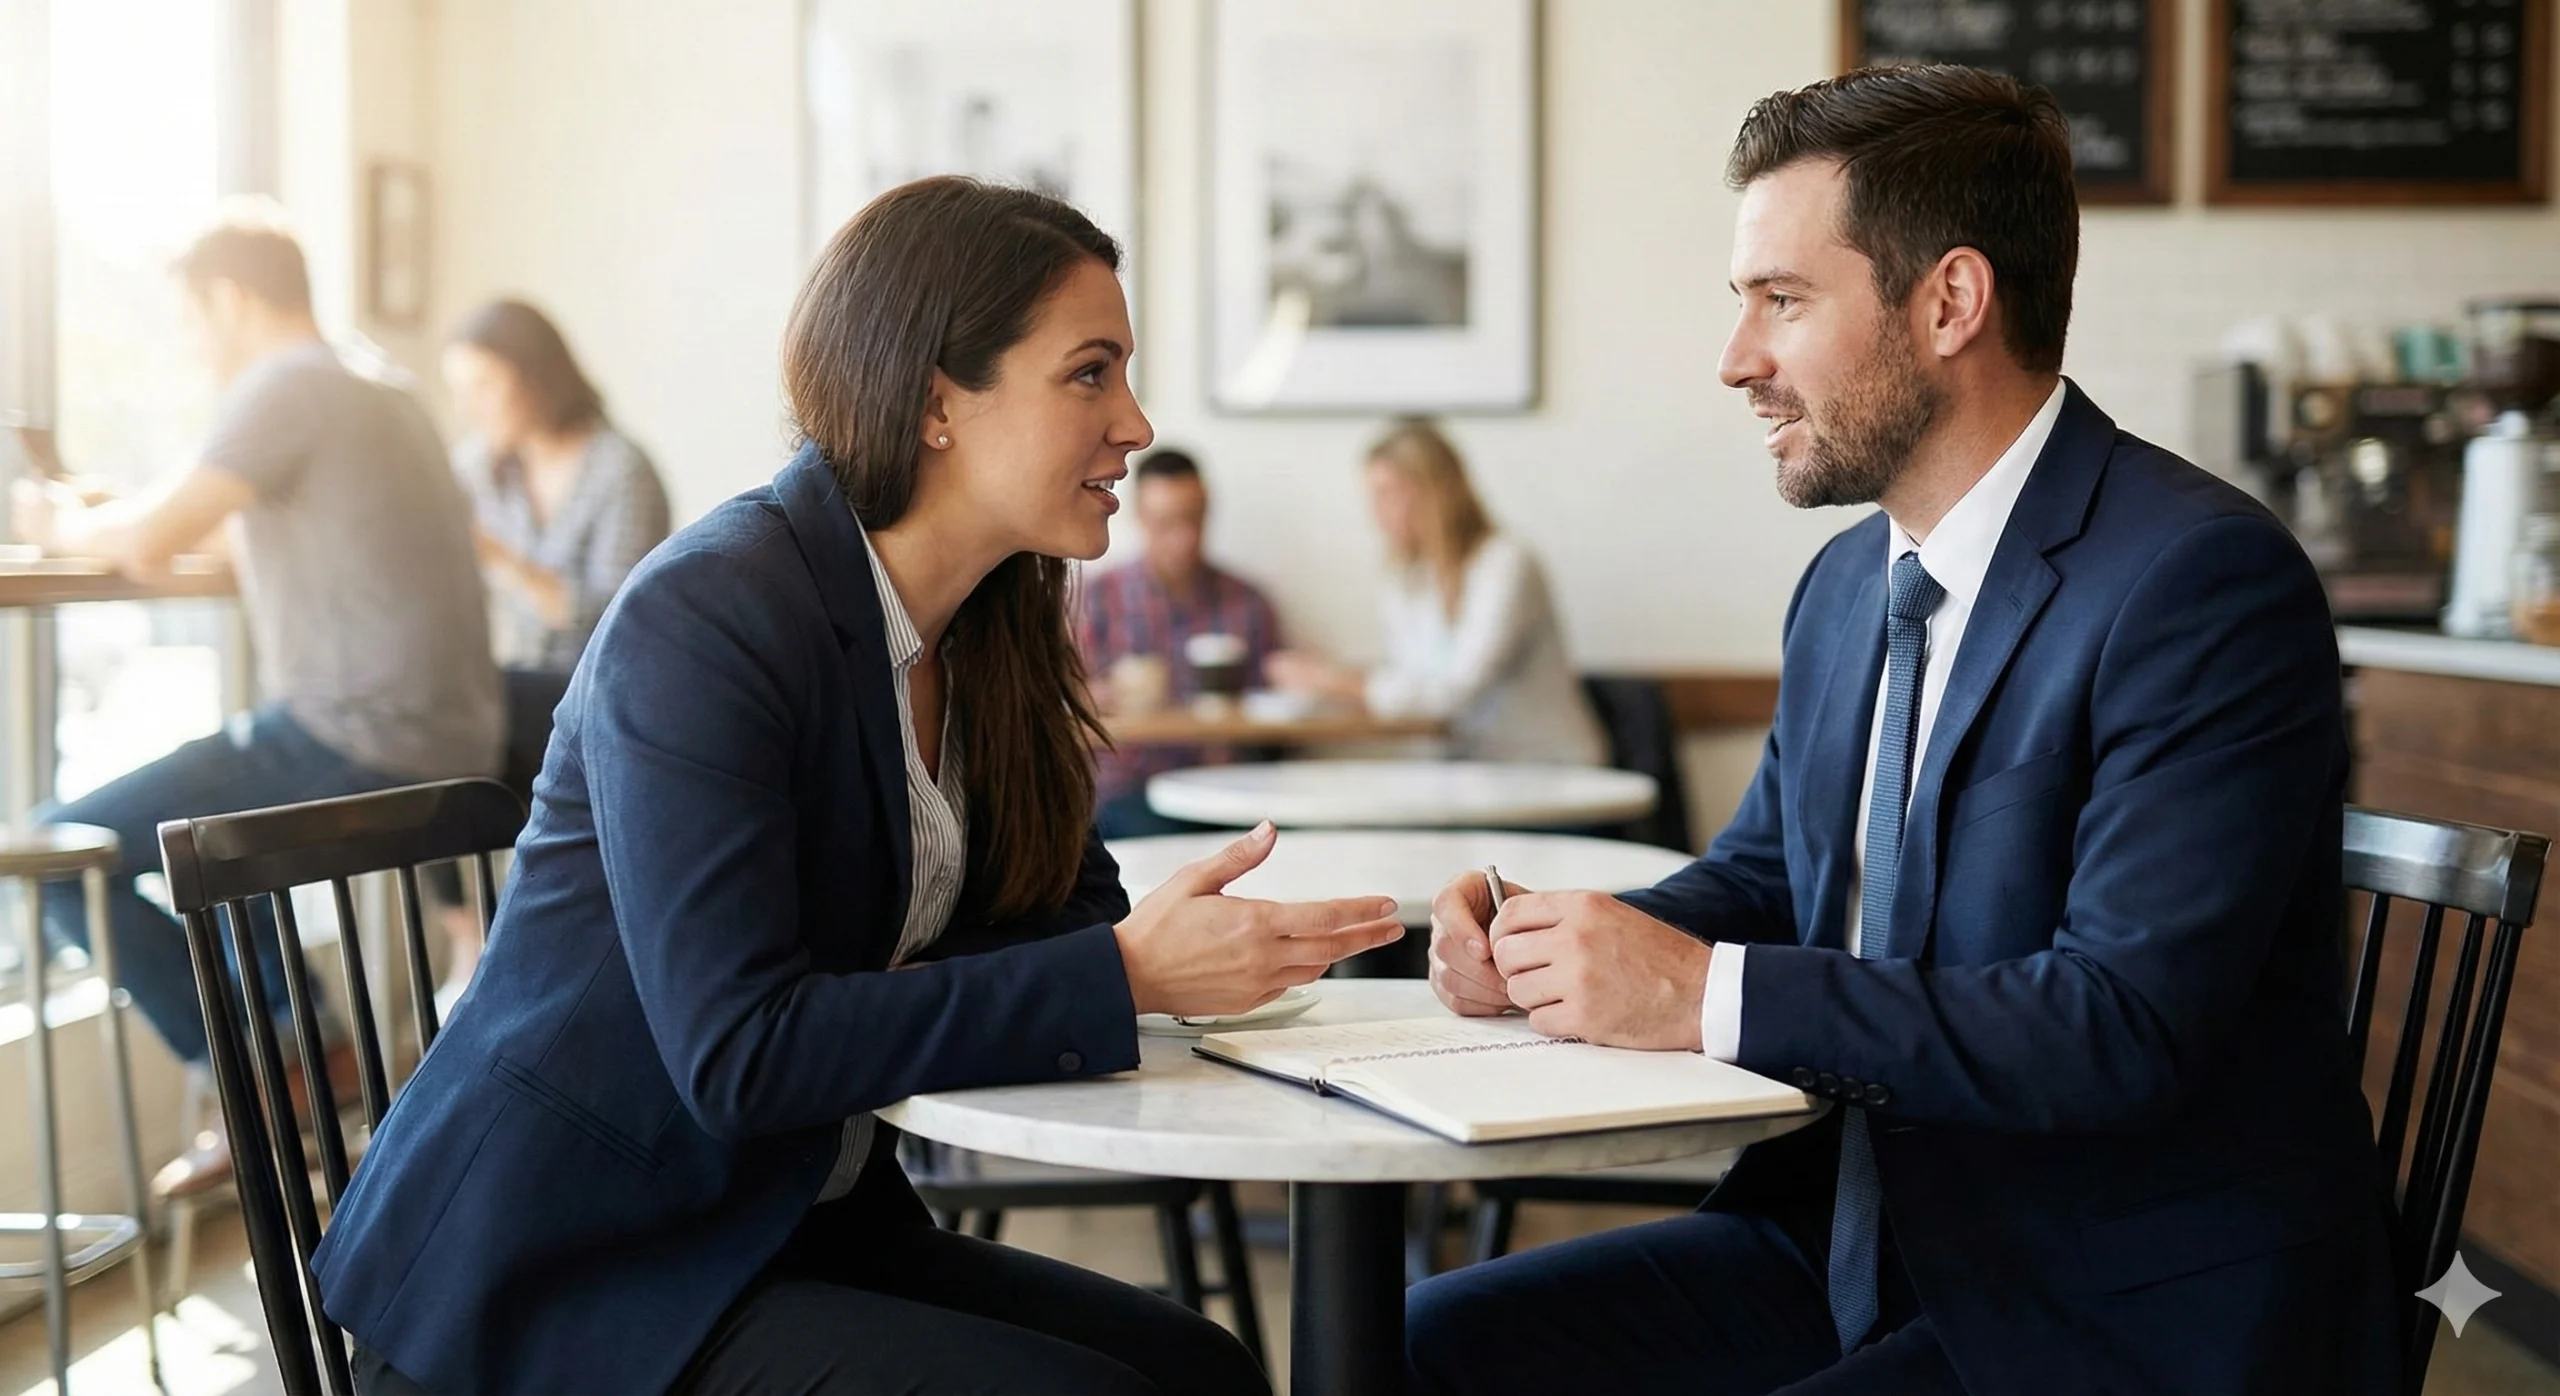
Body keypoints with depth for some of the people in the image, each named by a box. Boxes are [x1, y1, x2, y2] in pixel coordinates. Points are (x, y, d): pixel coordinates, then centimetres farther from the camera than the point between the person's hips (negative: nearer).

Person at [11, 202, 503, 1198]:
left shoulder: (284, 387, -11)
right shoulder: (376, 391, 18)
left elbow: (150, 547, -18)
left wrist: (69, 527, 3)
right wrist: (114, 520, 25)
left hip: (359, 747, -10)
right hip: (439, 744, 10)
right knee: (182, 814, 32)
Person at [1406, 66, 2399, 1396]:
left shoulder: (2205, 582, -18)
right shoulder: (1847, 586, 10)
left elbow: (2126, 1022, -26)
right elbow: (1760, 876, 19)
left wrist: (1706, 994, -25)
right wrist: (1549, 949, -3)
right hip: (1857, 1246, 8)